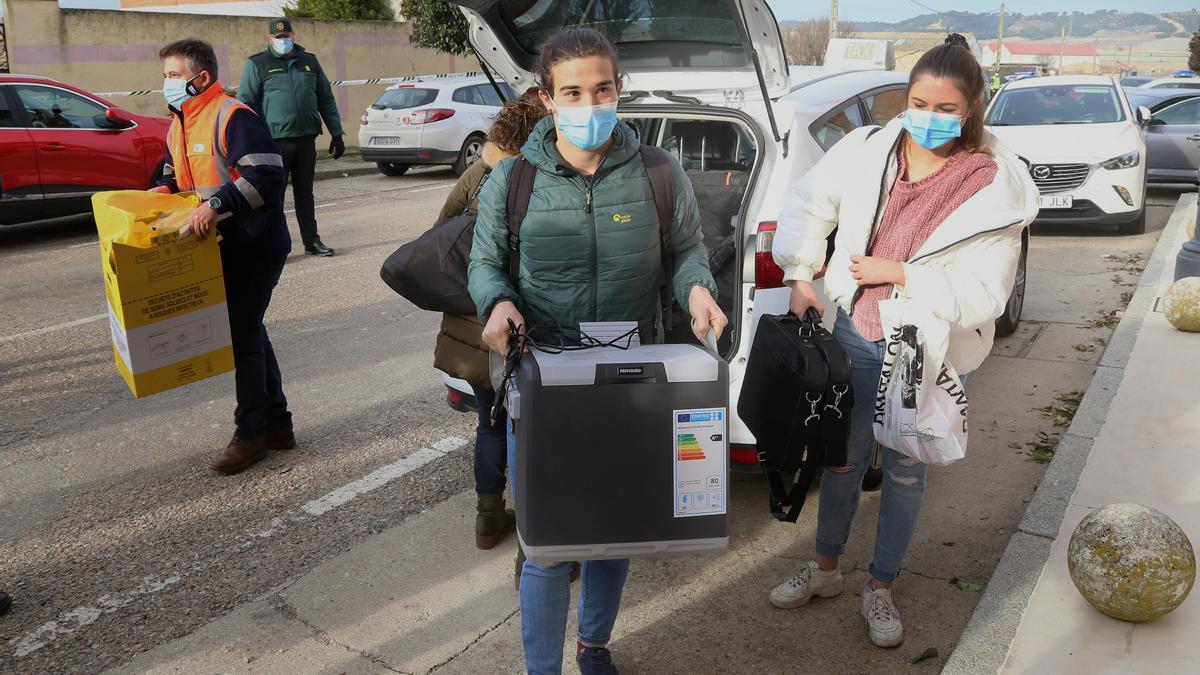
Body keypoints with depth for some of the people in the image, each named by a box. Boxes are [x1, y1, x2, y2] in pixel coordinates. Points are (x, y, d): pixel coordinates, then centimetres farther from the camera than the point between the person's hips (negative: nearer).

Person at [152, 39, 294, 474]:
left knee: (242, 334, -3)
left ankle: (252, 433, 10)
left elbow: (266, 175, -27)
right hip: (221, 247, 9)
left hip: (254, 246, -9)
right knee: (247, 332, 13)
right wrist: (163, 191, 3)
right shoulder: (179, 125, 13)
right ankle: (276, 424, 24)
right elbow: (175, 174, 24)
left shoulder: (233, 117, -17)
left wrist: (216, 204, -33)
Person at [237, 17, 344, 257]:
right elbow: (245, 104, -2)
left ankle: (311, 241, 17)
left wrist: (336, 134, 11)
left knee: (305, 192, 11)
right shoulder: (257, 64, 1)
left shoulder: (309, 61, 13)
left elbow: (326, 100, 16)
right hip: (274, 141, -4)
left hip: (306, 140, 4)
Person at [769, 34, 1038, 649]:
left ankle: (881, 588, 35)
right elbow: (808, 205, 7)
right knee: (845, 457, 16)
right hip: (857, 336, 2)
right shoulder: (867, 152, -7)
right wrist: (801, 277, 0)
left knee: (905, 470, 14)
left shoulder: (995, 189, -14)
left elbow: (983, 296, -17)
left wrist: (897, 273, -20)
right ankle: (825, 569, 38)